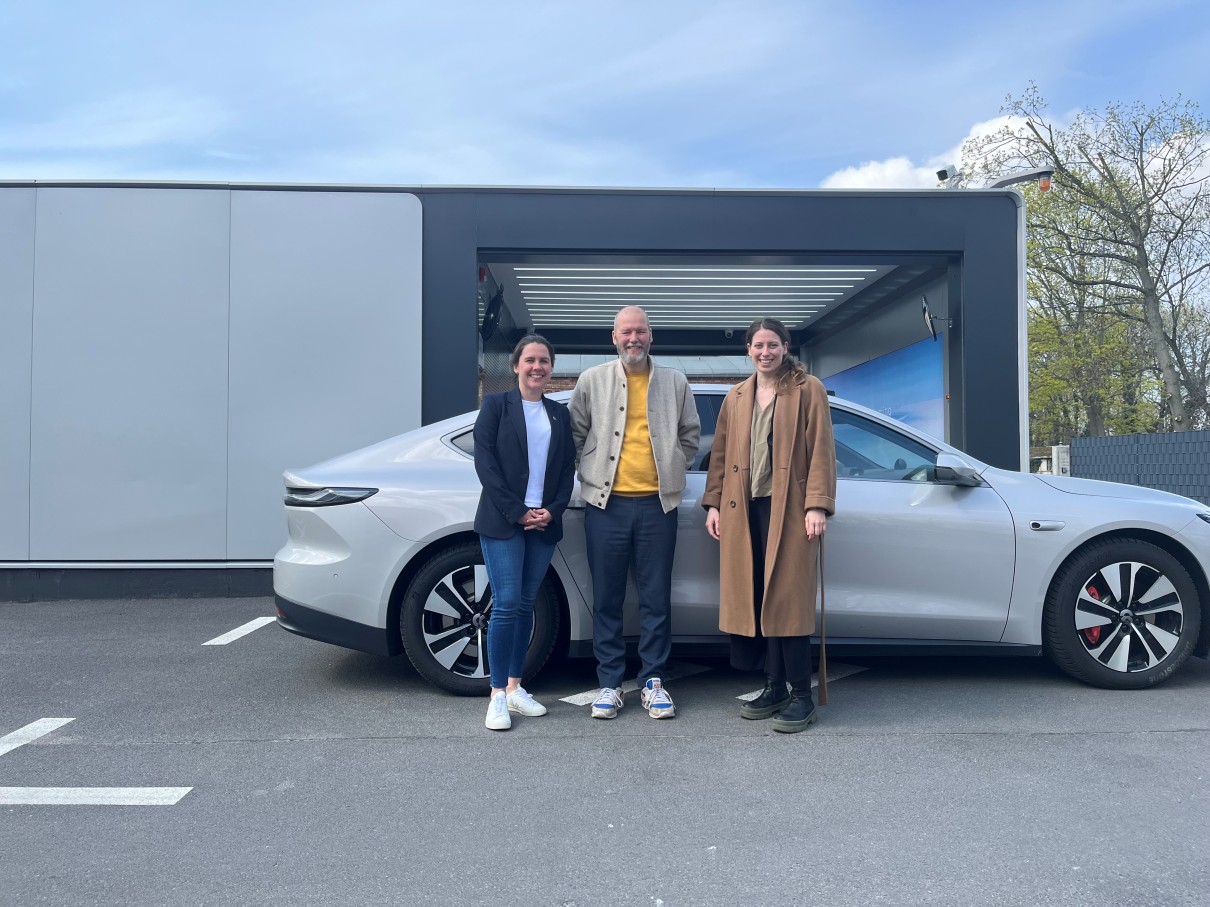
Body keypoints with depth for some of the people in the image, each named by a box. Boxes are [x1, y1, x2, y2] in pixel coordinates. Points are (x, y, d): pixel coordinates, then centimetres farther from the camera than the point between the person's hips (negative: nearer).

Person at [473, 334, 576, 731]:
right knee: (506, 605, -8)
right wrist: (517, 512, -12)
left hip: (544, 521, 4)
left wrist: (553, 510, -6)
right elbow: (484, 461, -6)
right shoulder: (496, 405, 2)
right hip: (502, 521, -4)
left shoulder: (559, 414, 13)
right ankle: (497, 697, -1)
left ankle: (515, 688, 18)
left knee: (525, 605, 9)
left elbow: (568, 468, 10)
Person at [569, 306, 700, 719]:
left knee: (656, 599, 4)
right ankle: (609, 683, 15)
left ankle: (653, 681, 16)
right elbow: (576, 434, 10)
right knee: (607, 599, 5)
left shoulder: (675, 383, 8)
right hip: (606, 503, 0)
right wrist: (591, 474, 5)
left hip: (656, 503, 1)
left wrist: (671, 470, 10)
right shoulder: (591, 381, 5)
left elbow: (690, 434, 17)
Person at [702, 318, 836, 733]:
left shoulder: (808, 390, 2)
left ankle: (802, 695, 3)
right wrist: (713, 503, 8)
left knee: (788, 601, -6)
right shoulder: (736, 397, 17)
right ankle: (774, 687, 17)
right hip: (744, 511, 5)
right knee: (756, 601, 5)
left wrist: (817, 506, -13)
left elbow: (821, 452, -4)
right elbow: (720, 454, 17)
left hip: (788, 509, -5)